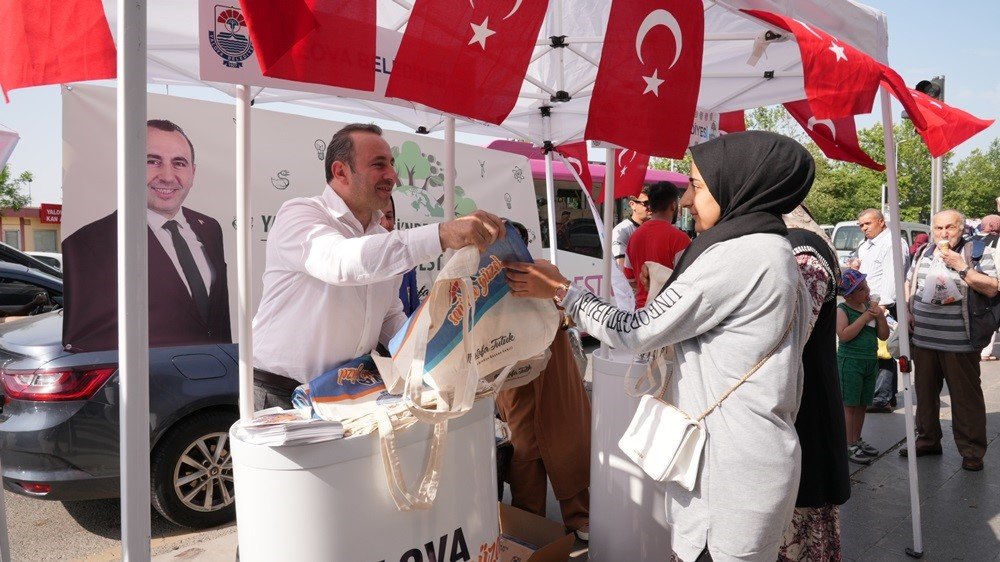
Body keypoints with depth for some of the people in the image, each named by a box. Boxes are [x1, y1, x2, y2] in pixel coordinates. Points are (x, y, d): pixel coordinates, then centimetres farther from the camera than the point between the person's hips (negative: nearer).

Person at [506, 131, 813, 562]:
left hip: (730, 466, -9)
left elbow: (636, 332, -16)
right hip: (752, 453, 9)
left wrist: (559, 290, -8)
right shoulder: (772, 251, 11)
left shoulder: (738, 256, -20)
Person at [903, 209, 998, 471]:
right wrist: (907, 311, 7)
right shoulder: (923, 254, 10)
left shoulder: (976, 253, -4)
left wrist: (961, 266, -19)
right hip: (923, 340, 5)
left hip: (959, 343, -5)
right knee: (925, 393, 15)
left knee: (966, 398, 4)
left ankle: (972, 450, 16)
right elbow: (909, 284, 21)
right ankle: (928, 440, 30)